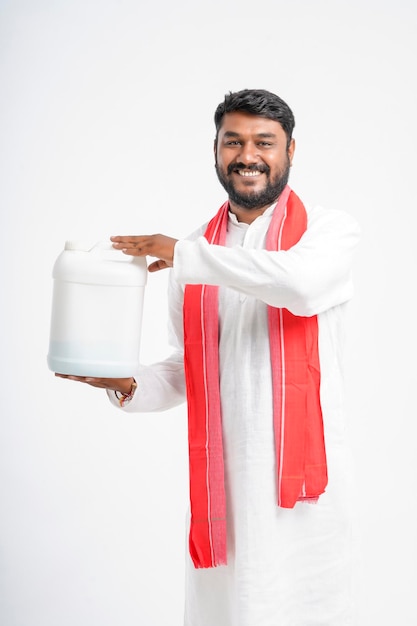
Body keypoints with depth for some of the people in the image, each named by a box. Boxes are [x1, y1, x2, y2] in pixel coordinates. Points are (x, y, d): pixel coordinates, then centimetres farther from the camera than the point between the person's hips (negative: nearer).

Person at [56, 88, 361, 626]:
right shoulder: (195, 251, 11)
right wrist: (126, 385, -4)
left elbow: (304, 284, -25)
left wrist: (186, 256, -17)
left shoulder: (330, 229, -1)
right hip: (220, 475, 3)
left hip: (302, 473, -3)